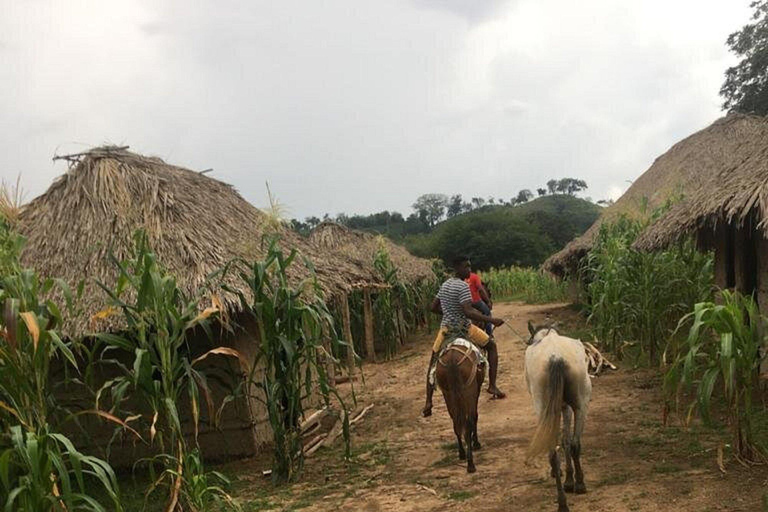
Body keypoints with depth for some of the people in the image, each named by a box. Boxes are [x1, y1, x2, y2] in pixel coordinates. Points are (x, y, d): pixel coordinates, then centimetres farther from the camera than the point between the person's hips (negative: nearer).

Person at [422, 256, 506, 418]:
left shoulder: (444, 285, 8)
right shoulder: (463, 286, -16)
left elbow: (433, 307, 16)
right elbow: (468, 312, -26)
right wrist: (491, 320, -25)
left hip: (446, 328, 6)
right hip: (464, 328, -6)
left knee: (433, 361, 18)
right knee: (491, 346, 16)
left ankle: (428, 402, 11)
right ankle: (492, 385, 7)